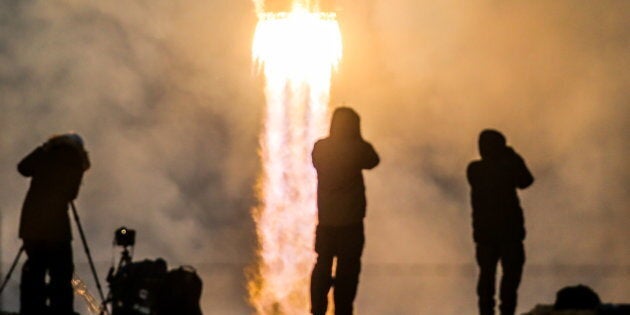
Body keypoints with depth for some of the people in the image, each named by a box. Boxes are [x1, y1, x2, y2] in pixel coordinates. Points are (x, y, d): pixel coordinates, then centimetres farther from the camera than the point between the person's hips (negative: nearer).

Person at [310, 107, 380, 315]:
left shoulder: (320, 148, -2)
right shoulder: (357, 149, -12)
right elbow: (373, 161, 7)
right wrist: (358, 139, 8)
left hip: (325, 219, 4)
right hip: (351, 220, -4)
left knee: (323, 266, 15)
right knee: (347, 269, 2)